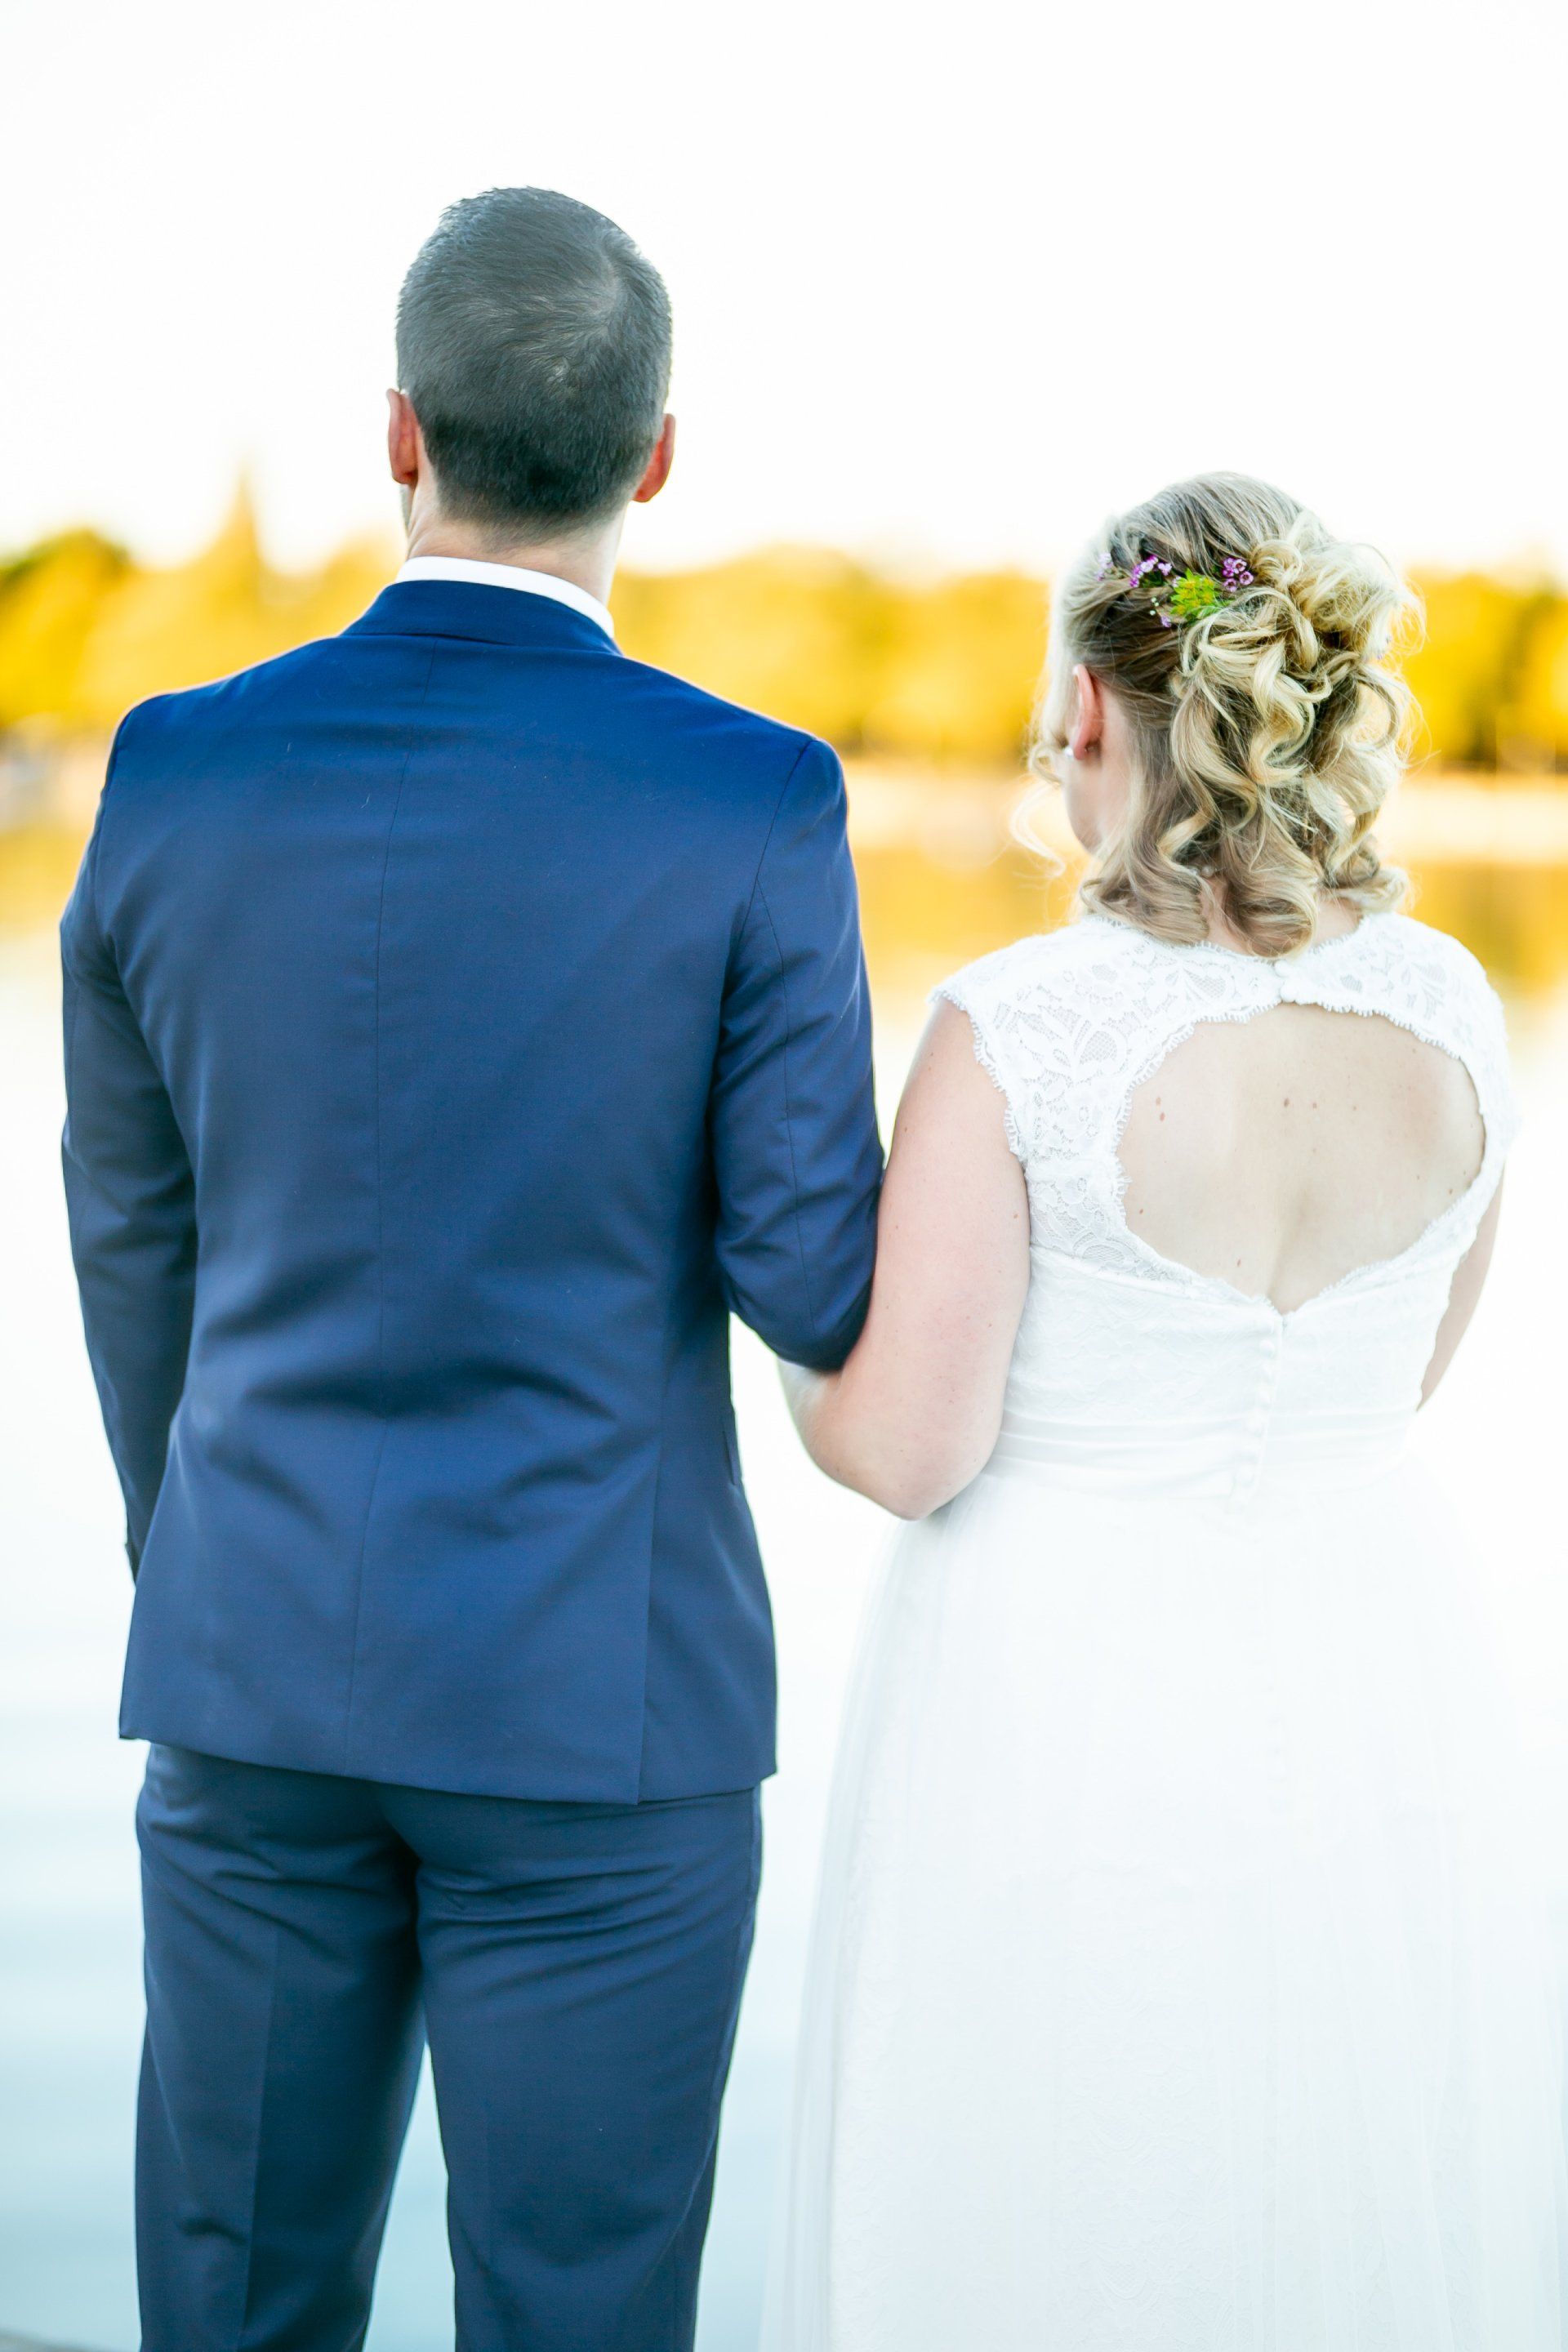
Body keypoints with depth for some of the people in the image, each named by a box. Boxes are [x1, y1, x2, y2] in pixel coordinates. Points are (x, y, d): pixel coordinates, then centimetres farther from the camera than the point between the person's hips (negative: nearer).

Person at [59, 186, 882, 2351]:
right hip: (598, 1686, -3)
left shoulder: (181, 771, -4)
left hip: (257, 1669, 3)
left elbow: (134, 1236, 7)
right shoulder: (754, 806, -14)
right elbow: (815, 1286, -12)